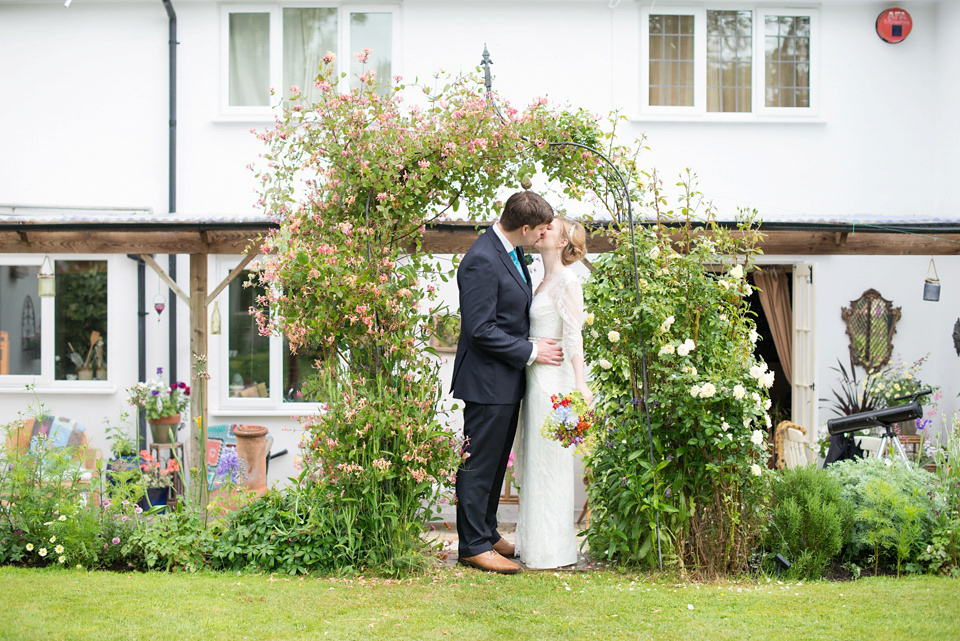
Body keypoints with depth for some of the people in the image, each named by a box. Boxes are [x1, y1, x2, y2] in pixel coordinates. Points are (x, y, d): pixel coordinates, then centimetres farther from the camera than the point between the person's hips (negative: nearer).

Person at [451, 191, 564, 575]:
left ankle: (487, 533, 30)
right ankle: (474, 546, 10)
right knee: (478, 465, 0)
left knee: (496, 464, 18)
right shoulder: (482, 261, -20)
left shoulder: (512, 253, 10)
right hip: (487, 381, -10)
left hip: (509, 378, 10)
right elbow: (480, 329, -22)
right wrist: (530, 352, -16)